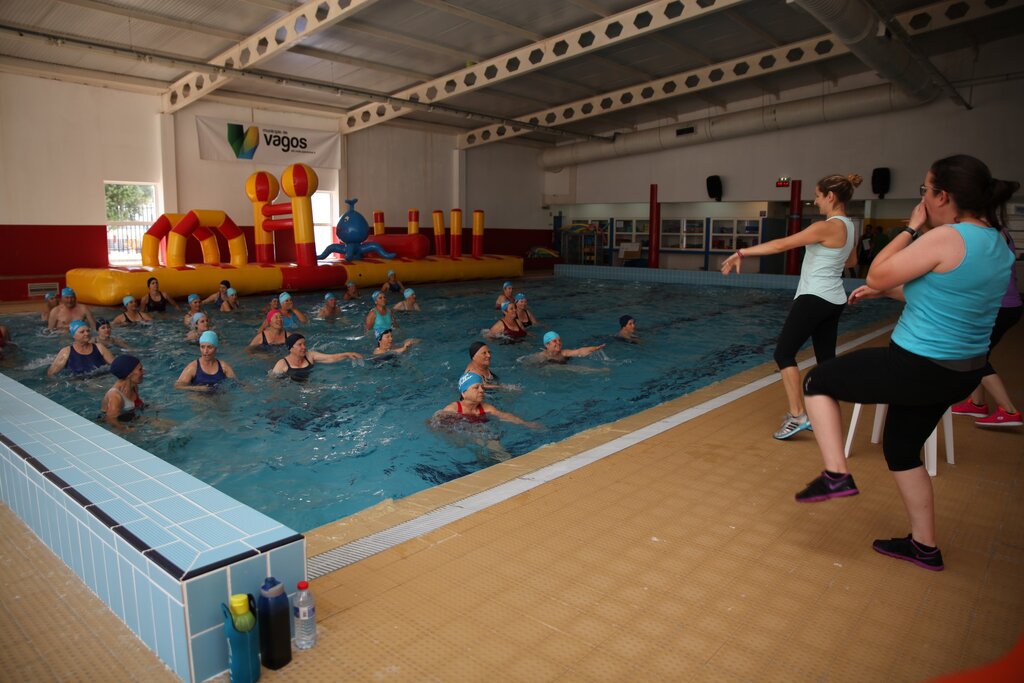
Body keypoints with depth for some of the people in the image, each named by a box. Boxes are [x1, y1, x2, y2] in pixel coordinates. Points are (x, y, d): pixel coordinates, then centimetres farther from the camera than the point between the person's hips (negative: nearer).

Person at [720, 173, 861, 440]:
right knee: (826, 359, 11)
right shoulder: (847, 226, 12)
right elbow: (851, 261, 28)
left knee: (784, 353, -6)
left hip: (814, 298, -10)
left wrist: (742, 252, -17)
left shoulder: (827, 227, -16)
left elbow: (781, 244, -19)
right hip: (833, 300, 10)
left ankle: (797, 416, -10)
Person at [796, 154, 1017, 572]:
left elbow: (876, 275, -12)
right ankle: (924, 546, 34)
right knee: (901, 449, 24)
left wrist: (912, 228, -5)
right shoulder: (997, 245, 8)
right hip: (962, 372, 9)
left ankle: (836, 475, 2)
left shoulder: (945, 238, -21)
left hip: (917, 368, -9)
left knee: (818, 382, 8)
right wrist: (886, 292, 17)